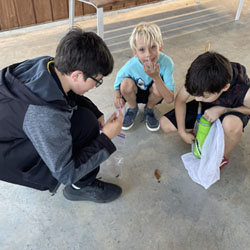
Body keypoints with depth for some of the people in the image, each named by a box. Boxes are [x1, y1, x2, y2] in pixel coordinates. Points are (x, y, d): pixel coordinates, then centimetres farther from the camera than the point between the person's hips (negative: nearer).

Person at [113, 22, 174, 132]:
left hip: (152, 93, 0)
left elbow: (169, 99, -36)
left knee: (157, 86, -33)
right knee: (126, 83, -31)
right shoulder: (131, 65, -31)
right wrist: (117, 96, -21)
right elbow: (118, 78, -7)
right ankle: (133, 108, 3)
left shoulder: (166, 62, -34)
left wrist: (156, 77, -47)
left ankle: (149, 109, 2)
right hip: (135, 93, 0)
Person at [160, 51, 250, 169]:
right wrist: (182, 132, -14)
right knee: (165, 124, -10)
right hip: (205, 108, 3)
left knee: (231, 124, -43)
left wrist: (222, 110, -33)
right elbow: (180, 99, -14)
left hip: (232, 111, -3)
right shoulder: (199, 81, -32)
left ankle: (224, 156, -9)